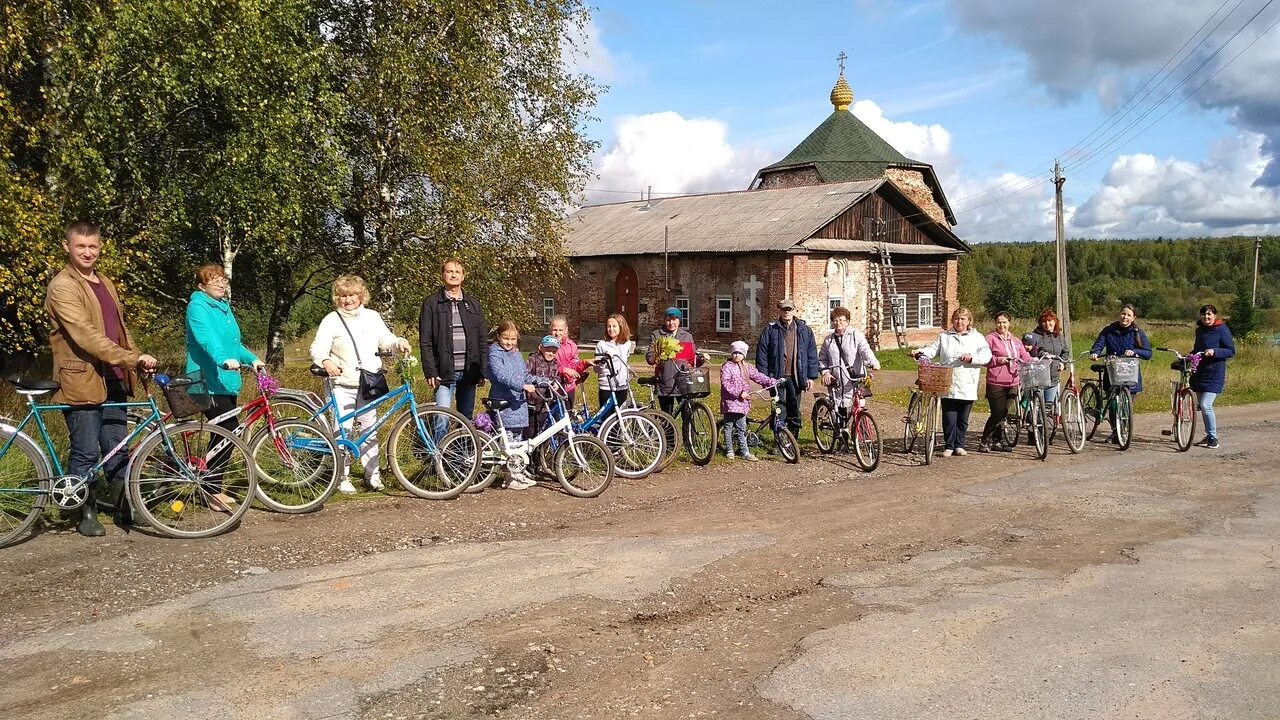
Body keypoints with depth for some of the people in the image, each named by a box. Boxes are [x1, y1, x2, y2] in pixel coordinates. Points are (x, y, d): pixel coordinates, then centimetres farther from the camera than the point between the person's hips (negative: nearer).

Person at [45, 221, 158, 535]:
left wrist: (138, 358, 6)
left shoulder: (106, 283, 17)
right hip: (82, 380, -7)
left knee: (117, 449, 12)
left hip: (113, 379, 7)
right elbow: (85, 334, -21)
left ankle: (124, 509, 21)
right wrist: (132, 358, -27)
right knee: (86, 453, 1)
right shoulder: (62, 286, -10)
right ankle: (86, 514, 14)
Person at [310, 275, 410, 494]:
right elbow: (317, 348, -6)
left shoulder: (372, 317, 11)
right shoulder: (332, 320, 1)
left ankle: (373, 474, 14)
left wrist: (399, 342, -9)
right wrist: (325, 361, -27)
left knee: (370, 430, 6)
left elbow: (386, 339, 12)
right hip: (343, 385, -3)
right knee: (343, 431, -3)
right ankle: (343, 477, 6)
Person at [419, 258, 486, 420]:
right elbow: (425, 341, -2)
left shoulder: (474, 304, 13)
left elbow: (482, 340, 12)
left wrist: (482, 371, 5)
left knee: (467, 419, 10)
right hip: (444, 373, -3)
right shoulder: (431, 303, 2)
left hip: (468, 372, 4)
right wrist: (430, 371, -10)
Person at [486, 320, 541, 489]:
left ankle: (519, 472, 23)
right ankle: (511, 477, -1)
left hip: (519, 403, 8)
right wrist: (522, 386, -33)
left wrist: (540, 382, 5)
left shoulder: (516, 354, 16)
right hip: (503, 404, -8)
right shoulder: (495, 354, -9)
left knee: (517, 440, 15)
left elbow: (525, 375, 21)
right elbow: (502, 376, -23)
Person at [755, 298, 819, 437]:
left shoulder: (804, 330, 7)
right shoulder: (770, 330, 1)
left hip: (796, 377, 2)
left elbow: (812, 355, 8)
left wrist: (811, 376, 3)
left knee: (794, 411, 9)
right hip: (777, 377, -2)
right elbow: (761, 354, 1)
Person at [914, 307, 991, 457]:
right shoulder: (944, 336, 14)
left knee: (963, 419, 8)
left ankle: (959, 445, 21)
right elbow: (932, 350, 8)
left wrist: (972, 358, -18)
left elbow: (986, 355, -1)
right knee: (949, 418, -4)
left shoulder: (977, 337, 9)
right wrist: (920, 353, -11)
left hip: (967, 387, 0)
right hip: (948, 386, 0)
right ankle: (949, 446, 7)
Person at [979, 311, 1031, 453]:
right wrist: (998, 360, -19)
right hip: (996, 383, -5)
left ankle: (998, 441, 20)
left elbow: (1025, 357, 12)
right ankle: (985, 441, 5)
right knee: (997, 414, -7)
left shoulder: (1016, 341, 18)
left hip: (1012, 384, 6)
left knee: (1005, 414, 8)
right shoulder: (990, 338, -1)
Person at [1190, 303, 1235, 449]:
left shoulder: (1222, 330, -7)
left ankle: (1213, 438, -5)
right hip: (1199, 373, 7)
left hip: (1214, 374, -7)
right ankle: (1208, 435, 24)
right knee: (1202, 406, 11)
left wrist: (1214, 351, -24)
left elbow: (1231, 351, -9)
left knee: (1206, 405, -15)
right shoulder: (1199, 330, 13)